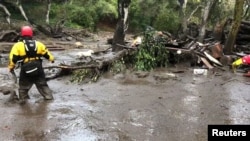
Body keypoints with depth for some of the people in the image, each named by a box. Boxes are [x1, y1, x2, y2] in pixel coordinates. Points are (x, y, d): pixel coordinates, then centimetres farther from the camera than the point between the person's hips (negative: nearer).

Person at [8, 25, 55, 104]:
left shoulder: (18, 45, -6)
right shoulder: (38, 44, 3)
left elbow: (13, 58, -8)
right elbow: (46, 53, 13)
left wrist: (11, 67, 6)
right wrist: (52, 59, 32)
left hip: (25, 70, -2)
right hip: (38, 69, 2)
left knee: (23, 86, 17)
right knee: (42, 84, 18)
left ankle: (23, 100, 19)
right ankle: (48, 97, 18)